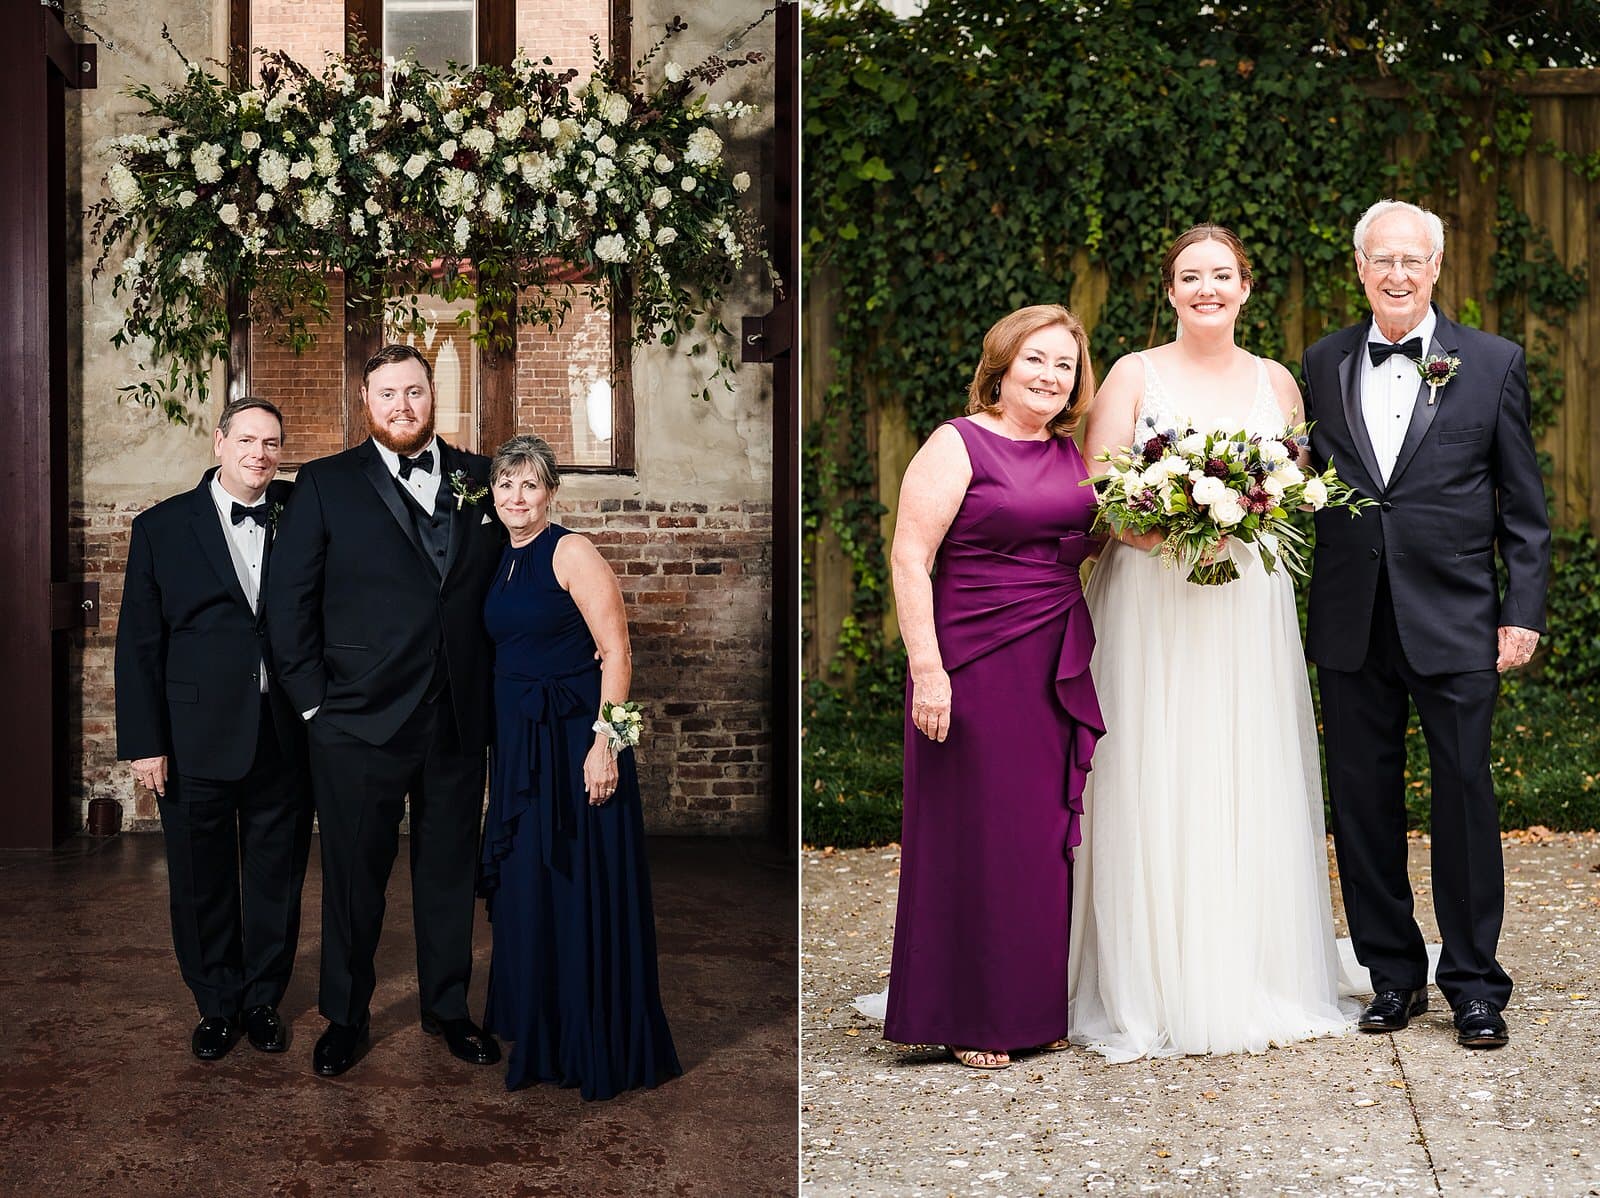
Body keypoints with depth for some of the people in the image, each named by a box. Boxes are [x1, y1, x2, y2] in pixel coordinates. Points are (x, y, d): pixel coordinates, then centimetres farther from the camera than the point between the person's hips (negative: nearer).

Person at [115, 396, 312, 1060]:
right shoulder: (162, 526, 0)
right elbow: (138, 643, -1)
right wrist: (144, 742, -6)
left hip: (285, 735, 1)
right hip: (197, 738, -1)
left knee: (277, 879, 12)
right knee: (202, 880, 10)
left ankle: (264, 999, 30)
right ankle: (216, 1004, 29)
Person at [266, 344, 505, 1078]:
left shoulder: (479, 479, 6)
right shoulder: (326, 485, 0)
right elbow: (287, 599, -1)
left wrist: (495, 689, 1)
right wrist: (313, 700, -6)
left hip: (458, 721, 2)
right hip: (358, 722, -2)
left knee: (450, 869, 14)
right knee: (354, 875, 9)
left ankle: (447, 1007, 30)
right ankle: (345, 1018, 25)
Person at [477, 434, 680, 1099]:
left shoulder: (572, 552, -11)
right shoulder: (502, 562, 11)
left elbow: (616, 651, -15)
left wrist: (605, 740, -22)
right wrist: (502, 751, 11)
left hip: (573, 740, -7)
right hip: (517, 744, 7)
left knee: (584, 892, -2)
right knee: (524, 890, 13)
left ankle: (599, 1048, 10)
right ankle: (537, 1037, 27)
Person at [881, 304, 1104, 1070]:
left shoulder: (1070, 454, 13)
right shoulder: (958, 445, -6)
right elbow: (910, 558, -12)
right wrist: (926, 668, -20)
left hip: (1056, 673, 6)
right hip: (976, 664, -6)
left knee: (1045, 834, 10)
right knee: (975, 833, 1)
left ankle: (1032, 1004, 23)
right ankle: (967, 1018, 13)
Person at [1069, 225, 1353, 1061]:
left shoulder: (1277, 382, 12)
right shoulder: (1134, 375, 3)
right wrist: (1168, 528, -20)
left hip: (1248, 606, 3)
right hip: (1151, 603, -3)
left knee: (1251, 788, 3)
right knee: (1154, 791, -4)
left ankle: (1256, 985, 13)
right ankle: (1155, 995, 4)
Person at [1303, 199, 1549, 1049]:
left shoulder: (1492, 364, 2)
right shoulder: (1324, 364, 9)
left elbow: (1524, 506, 3)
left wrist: (1523, 613, -3)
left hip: (1454, 623, -2)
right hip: (1351, 626, 3)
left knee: (1465, 796, 3)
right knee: (1362, 802, 8)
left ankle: (1473, 984, 16)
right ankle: (1393, 974, 22)